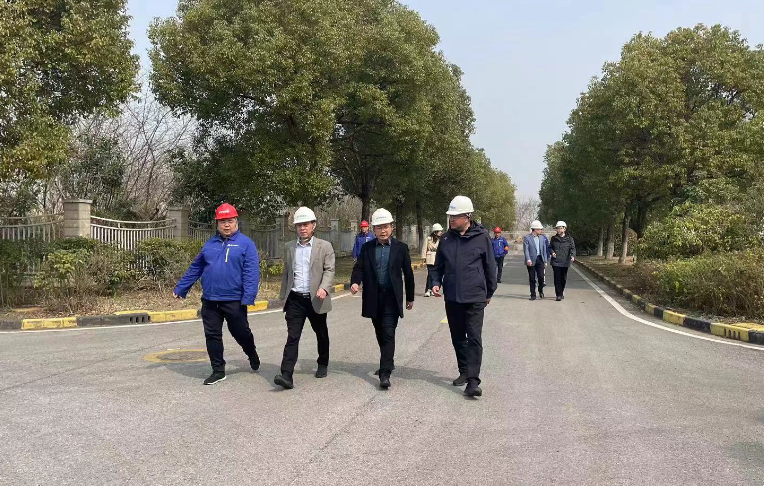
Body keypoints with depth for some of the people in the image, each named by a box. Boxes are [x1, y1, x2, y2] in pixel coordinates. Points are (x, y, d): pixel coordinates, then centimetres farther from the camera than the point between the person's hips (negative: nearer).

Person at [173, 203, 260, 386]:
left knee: (241, 332, 11)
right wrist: (180, 288, 14)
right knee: (212, 335, 7)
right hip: (210, 300, 4)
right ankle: (218, 370, 20)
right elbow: (195, 268, 15)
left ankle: (252, 355, 40)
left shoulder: (246, 244, -5)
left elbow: (251, 272, -13)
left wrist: (248, 297, -22)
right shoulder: (210, 244, 10)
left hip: (234, 301, -4)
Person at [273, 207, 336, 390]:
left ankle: (323, 364, 37)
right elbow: (286, 273, 17)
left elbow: (329, 270, -6)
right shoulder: (289, 247, 11)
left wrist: (324, 287, -24)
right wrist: (284, 297, 15)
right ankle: (286, 375, -14)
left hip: (315, 299, -1)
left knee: (321, 334, 15)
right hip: (295, 299, 1)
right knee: (292, 337, -8)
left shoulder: (324, 246, 0)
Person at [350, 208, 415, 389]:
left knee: (388, 333, -10)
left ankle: (385, 373, -11)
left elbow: (408, 273, 5)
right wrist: (355, 282, -21)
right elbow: (359, 268, 1)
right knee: (380, 334, 15)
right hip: (374, 298, 3)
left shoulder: (400, 247, 0)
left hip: (392, 298, -3)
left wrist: (410, 297, 7)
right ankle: (388, 362, 35)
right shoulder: (367, 248, 6)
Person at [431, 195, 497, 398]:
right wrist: (436, 283, -4)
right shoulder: (446, 238, 4)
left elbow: (490, 266, 3)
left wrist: (489, 292, 9)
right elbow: (438, 266, 14)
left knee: (474, 338, -8)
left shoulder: (481, 237, -6)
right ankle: (464, 372, 28)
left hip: (475, 298, -4)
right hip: (452, 298, 5)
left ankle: (473, 381, -8)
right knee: (458, 338, 14)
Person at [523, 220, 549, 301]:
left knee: (541, 276, -6)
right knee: (532, 278, 3)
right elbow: (526, 249, -10)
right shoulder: (527, 237, -3)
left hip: (540, 259, 3)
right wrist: (528, 259, -23)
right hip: (531, 261, -3)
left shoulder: (542, 238, 11)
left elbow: (544, 250, 13)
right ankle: (533, 295, 13)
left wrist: (545, 261, 9)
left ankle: (540, 290, 21)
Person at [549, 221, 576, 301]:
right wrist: (552, 252, -6)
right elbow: (550, 247, 15)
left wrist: (573, 256, -21)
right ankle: (559, 295, -5)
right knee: (557, 279, -7)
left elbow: (572, 248, -2)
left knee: (563, 278, 11)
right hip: (556, 261, 0)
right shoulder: (554, 238, 7)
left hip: (565, 262, 0)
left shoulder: (569, 239, 2)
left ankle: (561, 292, 31)